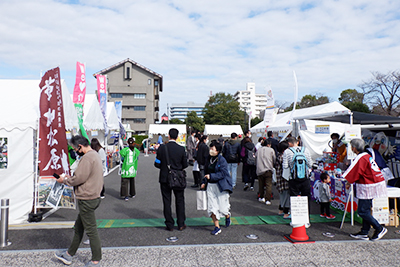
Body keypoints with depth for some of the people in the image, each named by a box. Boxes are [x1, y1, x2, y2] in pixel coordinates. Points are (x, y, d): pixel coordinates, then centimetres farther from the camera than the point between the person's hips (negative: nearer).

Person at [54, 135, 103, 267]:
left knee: (91, 230, 1)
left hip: (87, 199, -11)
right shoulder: (95, 155, 13)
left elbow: (79, 178, -21)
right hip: (93, 196, 11)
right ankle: (69, 255, 35)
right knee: (78, 227, 21)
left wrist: (65, 180, -3)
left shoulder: (87, 157, -19)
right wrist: (70, 178, 15)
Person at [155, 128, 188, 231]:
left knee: (167, 201, 10)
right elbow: (185, 165, -3)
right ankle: (181, 224, 19)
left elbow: (157, 163, -4)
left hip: (165, 178, 0)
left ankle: (169, 225, 15)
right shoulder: (181, 149, -9)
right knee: (180, 201, 13)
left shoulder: (162, 148, -10)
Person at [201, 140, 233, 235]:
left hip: (221, 186, -6)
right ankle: (217, 227, 10)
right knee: (212, 207, 0)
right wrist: (204, 182, 10)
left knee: (222, 207, 1)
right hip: (210, 186, 6)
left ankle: (227, 216, 36)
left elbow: (222, 173, -17)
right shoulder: (209, 159, 10)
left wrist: (211, 176, -21)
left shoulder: (222, 160, -12)